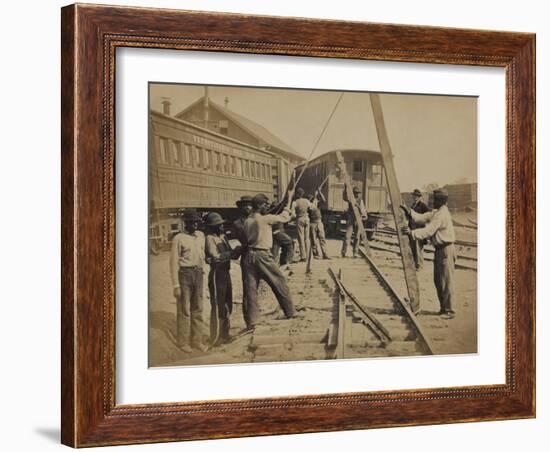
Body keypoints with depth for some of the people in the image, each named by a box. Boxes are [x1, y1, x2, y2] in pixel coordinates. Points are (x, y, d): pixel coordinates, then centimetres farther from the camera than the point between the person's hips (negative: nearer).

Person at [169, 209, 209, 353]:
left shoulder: (201, 236, 10)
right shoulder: (179, 238, -7)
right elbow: (174, 262, -8)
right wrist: (176, 285, -12)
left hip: (198, 274, 5)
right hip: (184, 274, -5)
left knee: (197, 309, 10)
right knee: (184, 310, 0)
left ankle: (197, 340, 18)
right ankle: (182, 342, 8)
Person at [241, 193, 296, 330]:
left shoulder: (247, 221, 10)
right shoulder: (265, 219, -7)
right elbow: (284, 218, 3)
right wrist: (287, 210, 26)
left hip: (249, 256, 6)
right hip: (262, 255, -6)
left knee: (251, 289, 4)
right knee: (280, 282, 10)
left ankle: (251, 322, 1)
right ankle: (290, 312, 19)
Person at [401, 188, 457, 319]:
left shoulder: (441, 214, -18)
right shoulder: (437, 212, 15)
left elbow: (429, 231, -25)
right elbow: (422, 218, 10)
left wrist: (412, 233, -29)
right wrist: (409, 212, -2)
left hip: (446, 249, -11)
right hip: (439, 249, 11)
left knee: (446, 281, -5)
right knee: (438, 280, 15)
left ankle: (449, 311, -1)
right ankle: (443, 308, 23)